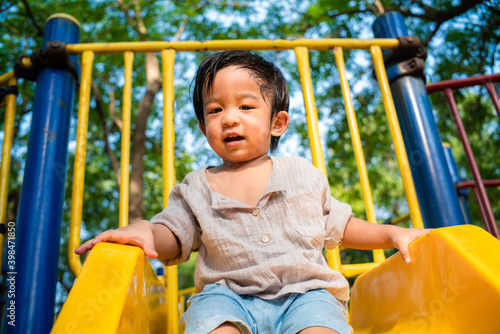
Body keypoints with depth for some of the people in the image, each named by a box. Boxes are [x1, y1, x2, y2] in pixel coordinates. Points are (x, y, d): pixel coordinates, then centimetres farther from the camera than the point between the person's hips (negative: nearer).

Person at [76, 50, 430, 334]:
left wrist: (391, 233, 10)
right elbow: (172, 239, 8)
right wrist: (144, 231, -14)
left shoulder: (306, 175, 13)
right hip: (228, 295, 0)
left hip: (304, 291, 1)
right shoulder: (197, 188, 11)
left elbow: (340, 226, 21)